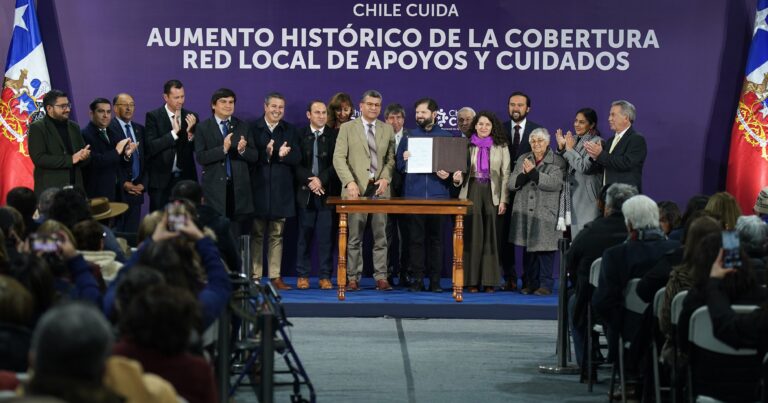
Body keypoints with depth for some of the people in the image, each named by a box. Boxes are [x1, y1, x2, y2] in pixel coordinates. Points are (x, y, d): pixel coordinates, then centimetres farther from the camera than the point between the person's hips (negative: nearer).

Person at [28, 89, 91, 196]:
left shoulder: (74, 127, 16)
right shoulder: (37, 128, -2)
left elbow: (86, 158, 17)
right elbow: (39, 158, -13)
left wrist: (83, 156, -9)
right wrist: (70, 159, -15)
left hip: (75, 188, 5)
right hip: (50, 190, -5)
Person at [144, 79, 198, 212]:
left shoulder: (191, 117, 6)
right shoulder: (153, 116, -3)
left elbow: (196, 149, 6)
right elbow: (151, 147, -12)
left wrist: (190, 133, -13)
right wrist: (174, 132, -19)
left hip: (185, 177, 3)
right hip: (161, 178, -3)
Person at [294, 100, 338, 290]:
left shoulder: (334, 136, 5)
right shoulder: (300, 135, 7)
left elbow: (337, 164, -1)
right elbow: (296, 163, 2)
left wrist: (321, 180, -12)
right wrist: (309, 181, -10)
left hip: (327, 192, -1)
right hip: (306, 192, 1)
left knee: (326, 235, -2)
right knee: (305, 234, 2)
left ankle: (325, 276, 3)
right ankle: (303, 275, 8)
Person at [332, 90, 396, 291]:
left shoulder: (387, 130, 14)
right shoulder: (347, 128, 5)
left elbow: (391, 159, 11)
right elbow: (339, 158, -2)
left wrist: (385, 178, -7)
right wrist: (349, 182, -15)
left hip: (380, 189, 2)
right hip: (356, 189, -2)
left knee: (380, 236, 2)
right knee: (354, 238, -1)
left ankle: (381, 278, 4)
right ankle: (353, 278, 4)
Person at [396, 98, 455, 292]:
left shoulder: (446, 137, 9)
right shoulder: (409, 136, 12)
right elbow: (399, 165, 12)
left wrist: (448, 174, -12)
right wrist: (404, 160, -9)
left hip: (438, 194, -1)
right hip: (414, 194, 1)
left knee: (436, 238, 1)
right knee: (416, 238, 0)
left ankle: (435, 280, 5)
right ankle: (417, 279, 4)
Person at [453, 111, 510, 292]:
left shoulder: (501, 147, 5)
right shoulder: (467, 145, 9)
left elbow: (506, 174, 1)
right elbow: (462, 170, 10)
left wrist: (503, 200, -6)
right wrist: (458, 178, -14)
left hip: (492, 193, -1)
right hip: (472, 191, 1)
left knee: (490, 235, 0)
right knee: (472, 234, -1)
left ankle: (489, 280, 5)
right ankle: (472, 280, 2)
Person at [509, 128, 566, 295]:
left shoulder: (557, 161, 0)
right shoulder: (523, 159, 14)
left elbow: (555, 183, -15)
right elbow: (512, 183, 7)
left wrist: (534, 173, -19)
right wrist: (524, 175, -13)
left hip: (546, 213, -4)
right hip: (525, 212, 4)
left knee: (544, 248, -6)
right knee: (528, 248, 6)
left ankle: (545, 284, -1)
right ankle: (530, 283, 14)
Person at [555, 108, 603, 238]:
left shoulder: (597, 142, -9)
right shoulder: (574, 140, 14)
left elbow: (585, 167, -18)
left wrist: (570, 149, -10)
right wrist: (561, 147, 0)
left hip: (586, 197, -7)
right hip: (572, 196, 7)